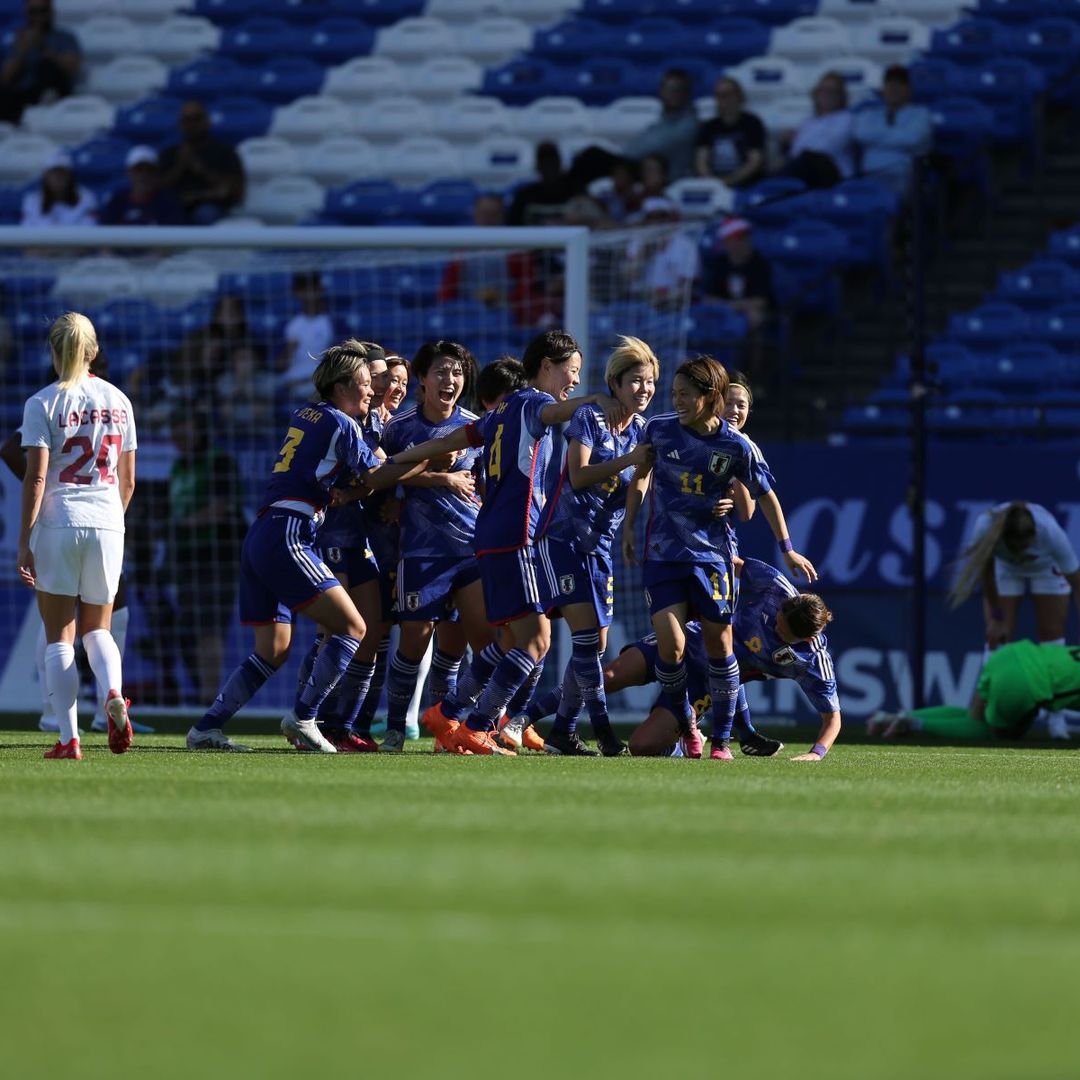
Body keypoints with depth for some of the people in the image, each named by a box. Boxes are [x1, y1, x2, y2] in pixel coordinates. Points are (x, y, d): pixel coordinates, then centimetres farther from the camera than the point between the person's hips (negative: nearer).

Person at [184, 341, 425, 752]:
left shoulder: (303, 415, 20)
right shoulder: (340, 423, -4)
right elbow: (374, 477, 2)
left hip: (259, 536, 9)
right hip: (287, 537, -9)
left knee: (272, 651, 10)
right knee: (352, 627, -9)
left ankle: (205, 729, 7)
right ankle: (302, 716, -12)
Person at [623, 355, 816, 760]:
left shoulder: (734, 446, -8)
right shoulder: (659, 429, -4)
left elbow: (765, 496, 4)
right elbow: (641, 475, 14)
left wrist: (787, 550, 7)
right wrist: (629, 527, 11)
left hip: (711, 553, -1)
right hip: (662, 554, 1)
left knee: (719, 643, 2)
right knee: (671, 645, -12)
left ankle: (722, 739, 15)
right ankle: (686, 729, 11)